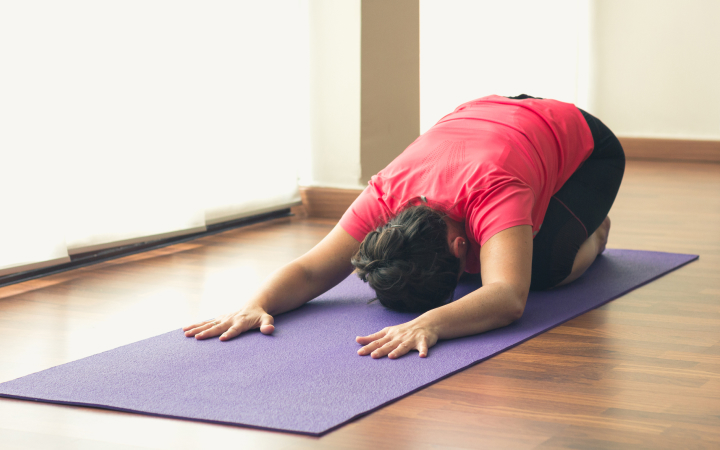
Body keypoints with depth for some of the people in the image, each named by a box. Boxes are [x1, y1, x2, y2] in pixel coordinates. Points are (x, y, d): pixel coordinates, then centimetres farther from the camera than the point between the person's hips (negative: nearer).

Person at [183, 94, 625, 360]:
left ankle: (590, 233, 13)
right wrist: (256, 304, -57)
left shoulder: (490, 195, -50)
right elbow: (312, 269, -37)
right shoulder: (385, 196, -35)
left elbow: (508, 297, -64)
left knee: (544, 270, -24)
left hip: (580, 140, -5)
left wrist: (430, 323, -81)